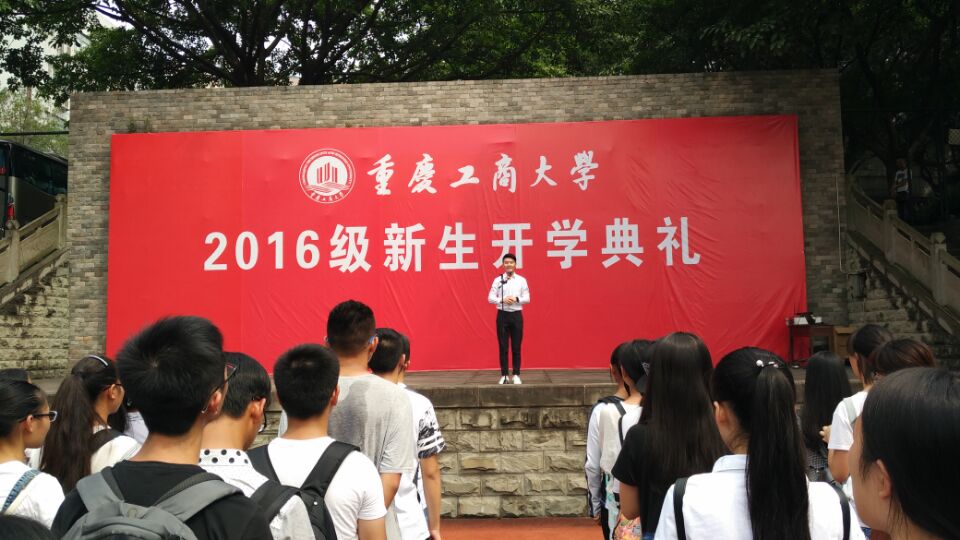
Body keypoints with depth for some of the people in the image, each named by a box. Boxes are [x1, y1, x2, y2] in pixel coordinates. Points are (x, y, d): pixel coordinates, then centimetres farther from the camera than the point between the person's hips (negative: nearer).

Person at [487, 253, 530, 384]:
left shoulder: (521, 280, 4)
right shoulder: (498, 280, 2)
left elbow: (527, 298, 2)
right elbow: (490, 298, -1)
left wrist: (516, 299, -16)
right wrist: (502, 300, -16)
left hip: (516, 315, 0)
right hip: (502, 315, 0)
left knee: (516, 347, 4)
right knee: (503, 346, 3)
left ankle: (516, 375, 11)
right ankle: (504, 375, 10)